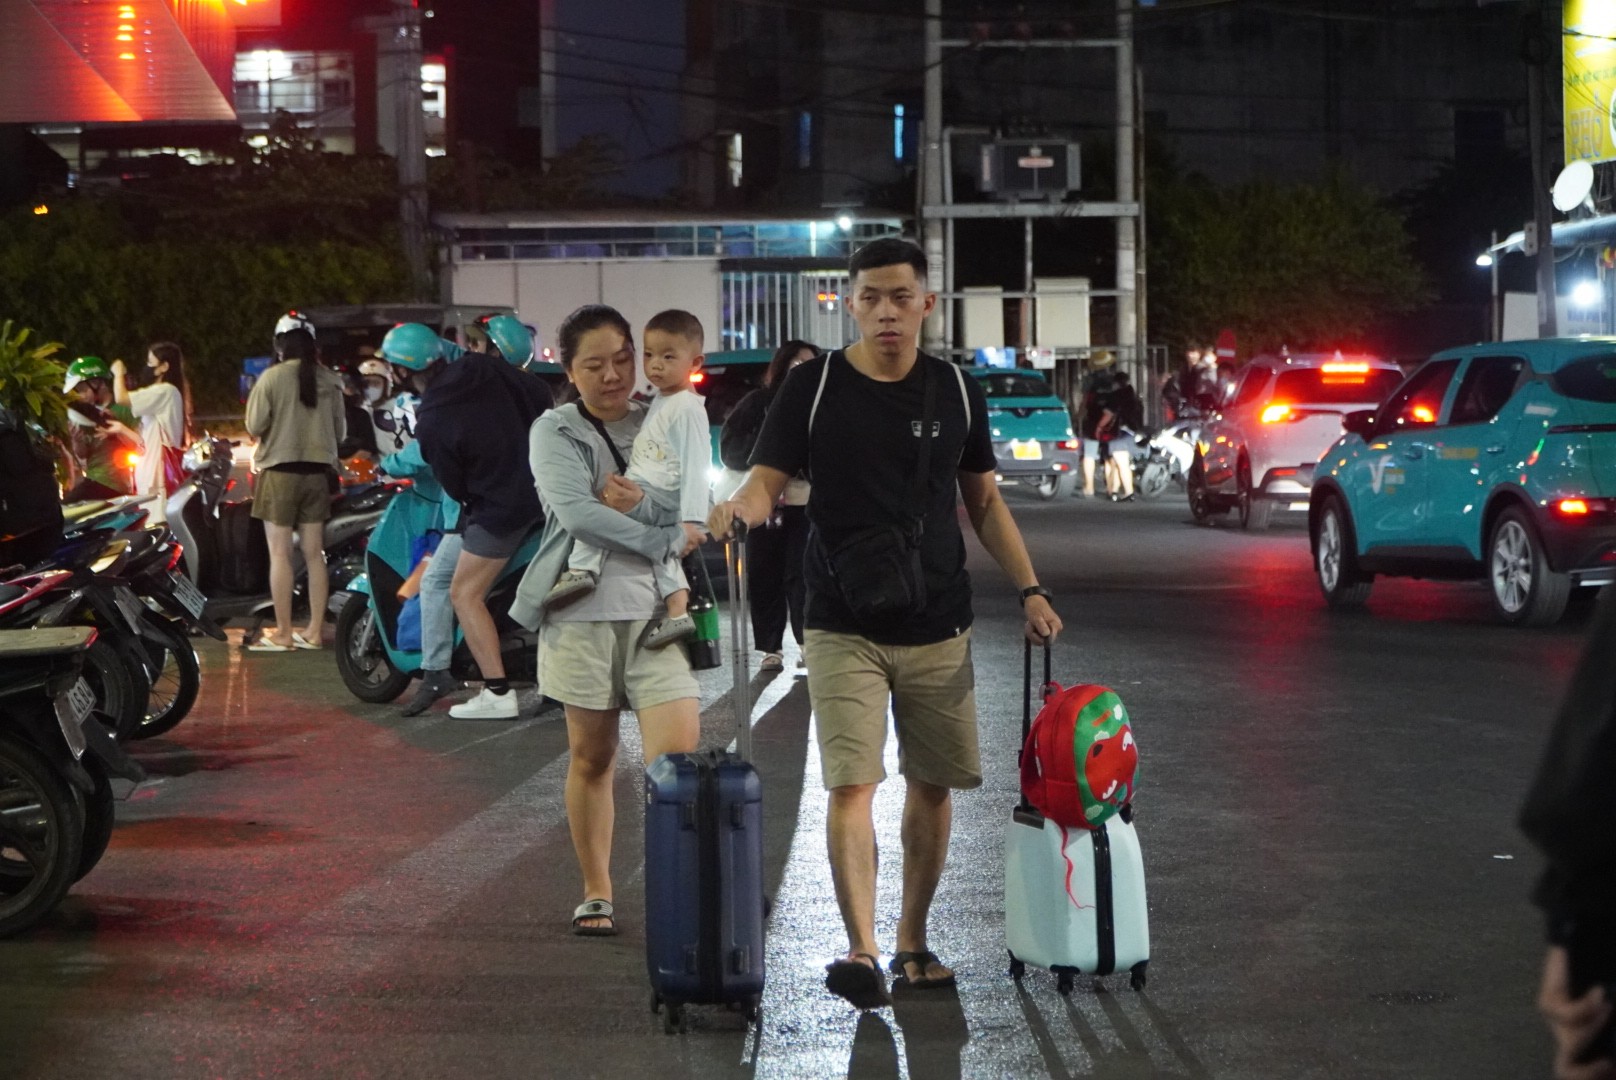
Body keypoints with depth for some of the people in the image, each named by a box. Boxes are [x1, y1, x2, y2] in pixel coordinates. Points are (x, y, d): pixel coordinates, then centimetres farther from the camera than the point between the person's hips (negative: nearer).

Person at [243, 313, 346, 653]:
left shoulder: (272, 377, -10)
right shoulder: (330, 381, 2)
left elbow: (255, 426, -8)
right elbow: (340, 430, 8)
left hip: (280, 471, -4)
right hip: (318, 471, 4)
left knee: (280, 553, -1)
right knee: (314, 553, 9)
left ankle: (283, 633, -1)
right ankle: (314, 630, 12)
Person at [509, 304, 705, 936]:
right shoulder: (555, 432, 2)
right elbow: (576, 512, -14)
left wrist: (640, 501, -18)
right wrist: (665, 540, -14)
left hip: (656, 610, 1)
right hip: (582, 610, -1)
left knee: (679, 759, -11)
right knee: (592, 761, 9)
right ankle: (596, 893, 21)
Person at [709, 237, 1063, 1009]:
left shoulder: (956, 391, 6)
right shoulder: (814, 387, -3)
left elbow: (984, 502, 13)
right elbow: (766, 483, -6)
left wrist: (1030, 590, 6)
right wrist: (740, 505, -30)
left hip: (938, 626, 3)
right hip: (845, 627, -3)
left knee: (932, 785, 8)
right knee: (852, 784, -13)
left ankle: (913, 940, 22)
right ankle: (861, 952, -17)